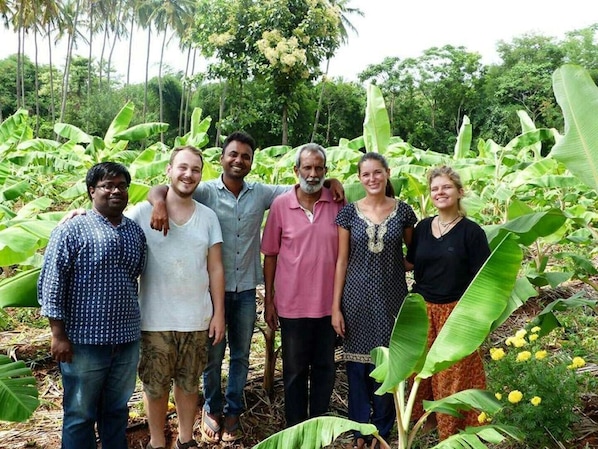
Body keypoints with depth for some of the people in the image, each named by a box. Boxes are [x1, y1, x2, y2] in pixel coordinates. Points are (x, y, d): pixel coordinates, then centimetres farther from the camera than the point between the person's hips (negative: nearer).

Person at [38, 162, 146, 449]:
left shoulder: (136, 232, 7)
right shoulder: (71, 230, -9)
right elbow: (51, 285, -11)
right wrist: (58, 334, -12)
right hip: (84, 341, -5)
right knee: (80, 414, 10)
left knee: (117, 410, 19)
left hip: (127, 340, 5)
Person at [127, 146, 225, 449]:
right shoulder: (142, 212, -5)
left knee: (189, 383, 16)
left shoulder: (208, 217, 4)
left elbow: (215, 268, 5)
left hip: (197, 319, 3)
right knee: (155, 385, 11)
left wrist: (219, 313, 3)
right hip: (155, 320, -2)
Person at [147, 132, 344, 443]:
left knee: (241, 355, 14)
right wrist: (159, 202, -35)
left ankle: (232, 411, 33)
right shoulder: (204, 191, -6)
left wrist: (329, 181, -10)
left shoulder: (262, 193, 3)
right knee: (213, 354, 11)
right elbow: (160, 189, -11)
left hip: (246, 289, 3)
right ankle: (212, 409, 34)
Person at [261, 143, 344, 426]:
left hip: (329, 303, 1)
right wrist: (268, 300, 0)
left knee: (324, 369, 14)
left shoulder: (338, 204, -3)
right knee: (295, 371, 13)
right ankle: (295, 430, 29)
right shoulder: (280, 205, -5)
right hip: (292, 304, -1)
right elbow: (270, 255, 1)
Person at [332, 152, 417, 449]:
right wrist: (336, 306, -3)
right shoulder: (349, 212, -1)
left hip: (391, 298, 0)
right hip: (357, 298, 0)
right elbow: (342, 261, 0)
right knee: (357, 366, 7)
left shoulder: (403, 211, -1)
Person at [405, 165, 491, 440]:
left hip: (456, 312, -4)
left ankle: (453, 432, 20)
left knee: (454, 376, 3)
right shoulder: (422, 227, 6)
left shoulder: (471, 231, -7)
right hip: (422, 311, 4)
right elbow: (410, 263, 16)